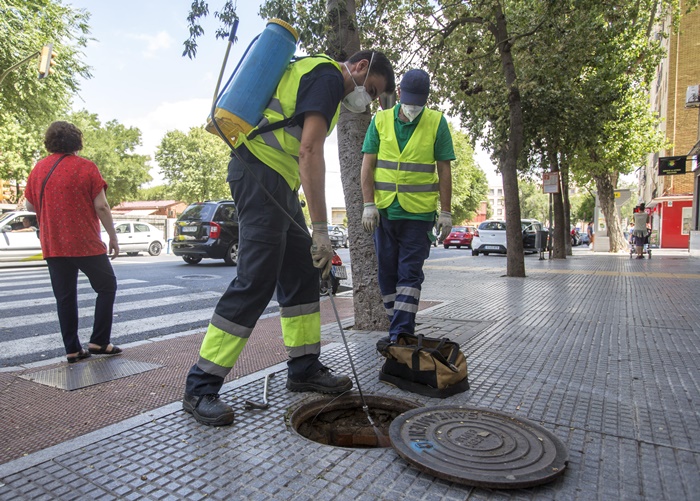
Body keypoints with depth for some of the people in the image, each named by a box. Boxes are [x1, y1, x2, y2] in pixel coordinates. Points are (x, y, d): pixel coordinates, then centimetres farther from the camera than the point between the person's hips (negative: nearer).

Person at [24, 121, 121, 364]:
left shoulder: (38, 169, 6)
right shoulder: (85, 167, -7)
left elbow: (30, 205, 13)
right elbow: (101, 206, -11)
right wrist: (113, 237, -3)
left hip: (52, 246, 5)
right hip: (86, 244, -4)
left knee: (65, 297, 11)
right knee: (107, 287, 11)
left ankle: (72, 349, 13)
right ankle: (99, 341, 7)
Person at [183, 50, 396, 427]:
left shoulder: (312, 73, 27)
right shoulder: (329, 76, -6)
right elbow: (310, 150, -21)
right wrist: (320, 230, -25)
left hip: (276, 182, 11)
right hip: (262, 172, -11)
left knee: (302, 275, 10)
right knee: (256, 282, -14)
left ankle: (304, 368, 19)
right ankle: (200, 388, -6)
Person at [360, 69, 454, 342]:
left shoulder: (437, 122, 1)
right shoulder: (380, 121, 5)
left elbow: (444, 169, 1)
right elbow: (368, 165, 3)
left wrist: (446, 212, -3)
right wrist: (369, 204, -6)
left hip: (419, 212, -2)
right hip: (384, 210, 3)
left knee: (410, 273, -4)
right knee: (387, 272, 8)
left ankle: (401, 334, 0)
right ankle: (399, 328, 22)